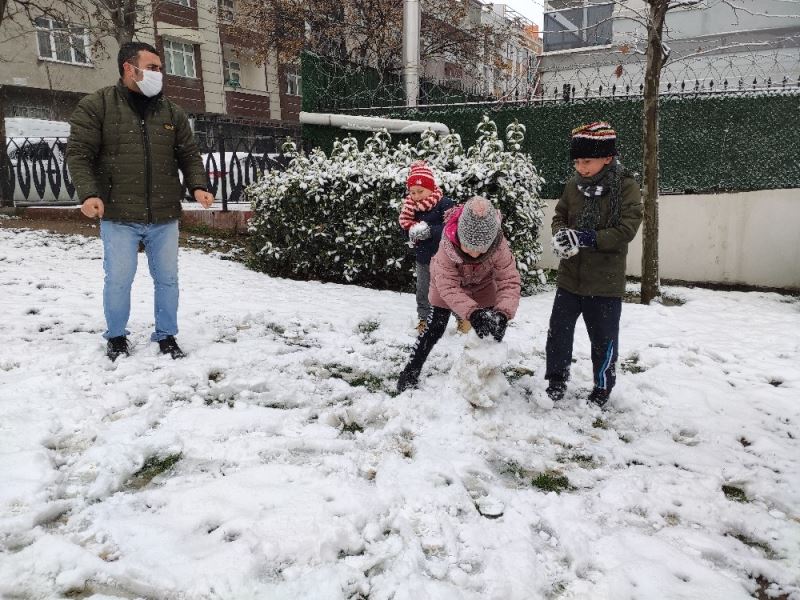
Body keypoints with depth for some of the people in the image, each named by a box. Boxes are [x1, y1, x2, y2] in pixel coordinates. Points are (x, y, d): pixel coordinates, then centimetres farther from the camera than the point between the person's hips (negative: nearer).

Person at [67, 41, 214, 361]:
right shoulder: (96, 106, -1)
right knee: (118, 280, 4)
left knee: (167, 279, 8)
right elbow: (79, 154, -5)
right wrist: (88, 193, -20)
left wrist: (197, 186, -7)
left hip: (164, 217, 3)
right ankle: (116, 337, 25)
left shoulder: (172, 111, 9)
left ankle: (166, 335, 25)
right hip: (118, 217, -3)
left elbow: (189, 154, 10)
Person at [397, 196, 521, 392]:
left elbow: (509, 281, -36)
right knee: (434, 328, -4)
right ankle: (411, 371, 11)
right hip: (447, 283, -2)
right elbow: (448, 286, -42)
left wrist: (502, 313, -54)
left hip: (482, 285, 2)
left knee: (493, 324, -3)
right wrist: (472, 313, -56)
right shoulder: (447, 245, -42)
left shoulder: (499, 246, -37)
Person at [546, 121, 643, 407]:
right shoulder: (573, 185, 1)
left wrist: (584, 238, -27)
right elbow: (559, 217, 9)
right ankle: (557, 379, 28)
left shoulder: (626, 187, -11)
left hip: (606, 281, -4)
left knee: (603, 339, 9)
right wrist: (561, 234, -15)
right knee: (559, 330, 10)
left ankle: (603, 387, 29)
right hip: (570, 277, 4)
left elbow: (626, 230, -17)